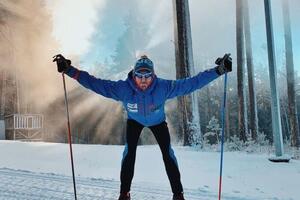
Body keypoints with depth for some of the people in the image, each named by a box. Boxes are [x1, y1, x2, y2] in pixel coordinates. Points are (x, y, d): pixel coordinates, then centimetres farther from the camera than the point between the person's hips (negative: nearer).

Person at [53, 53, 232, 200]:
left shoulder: (164, 87, -40)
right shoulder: (123, 88, -39)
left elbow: (192, 83, -37)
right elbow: (95, 83, -36)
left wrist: (218, 71, -40)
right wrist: (70, 70, -42)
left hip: (158, 121, 0)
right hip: (135, 120, 0)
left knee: (167, 152, -7)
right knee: (129, 151, -11)